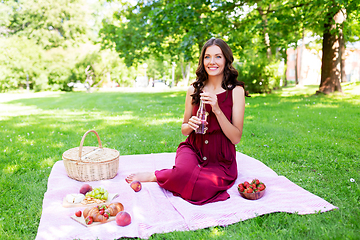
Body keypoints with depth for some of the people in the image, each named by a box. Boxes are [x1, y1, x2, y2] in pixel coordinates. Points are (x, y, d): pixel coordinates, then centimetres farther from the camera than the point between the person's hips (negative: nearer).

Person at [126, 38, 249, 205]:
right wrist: (190, 125, -15)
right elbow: (184, 130, 10)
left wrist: (217, 110, -21)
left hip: (221, 160, 0)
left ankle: (155, 176, -7)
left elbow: (236, 138, -9)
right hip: (193, 149, 1)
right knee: (184, 171, -35)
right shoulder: (194, 90, 1)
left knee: (203, 188, -31)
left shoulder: (236, 91, -6)